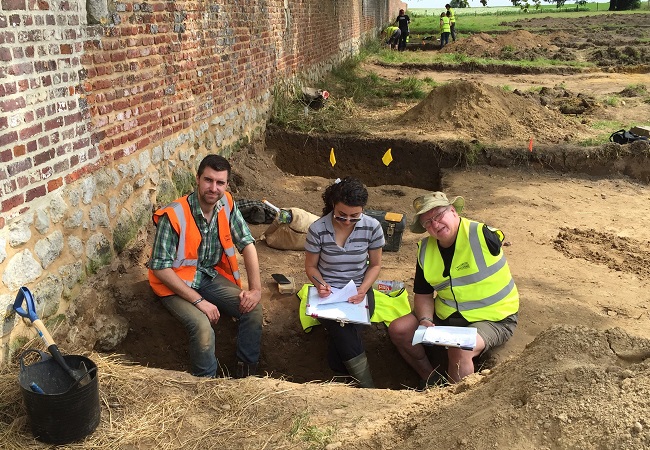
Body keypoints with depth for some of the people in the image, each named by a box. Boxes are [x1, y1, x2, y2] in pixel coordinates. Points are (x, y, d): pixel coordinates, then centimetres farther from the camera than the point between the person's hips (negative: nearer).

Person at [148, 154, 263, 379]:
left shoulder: (227, 204, -9)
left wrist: (256, 288, -13)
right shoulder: (173, 215, -25)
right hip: (176, 282, -5)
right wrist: (199, 301, -26)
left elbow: (247, 243, -3)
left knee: (253, 309, -13)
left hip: (211, 275, 5)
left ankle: (247, 371, 8)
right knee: (203, 327, -28)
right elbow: (160, 268, -23)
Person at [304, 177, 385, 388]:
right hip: (328, 293, -1)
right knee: (345, 336, -25)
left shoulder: (372, 227, -9)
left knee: (345, 334, -27)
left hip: (359, 292, 1)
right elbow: (310, 266, 1)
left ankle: (339, 367, -2)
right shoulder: (318, 229, -12)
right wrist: (321, 285, -19)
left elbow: (375, 265, 4)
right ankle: (368, 386, -11)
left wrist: (363, 289, -13)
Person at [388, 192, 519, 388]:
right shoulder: (425, 250, -1)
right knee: (398, 330, -5)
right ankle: (430, 378, 15)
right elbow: (423, 294, 4)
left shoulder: (482, 236, -19)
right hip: (446, 316, 6)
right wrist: (425, 320, -13)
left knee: (459, 350, -33)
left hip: (493, 319, -6)